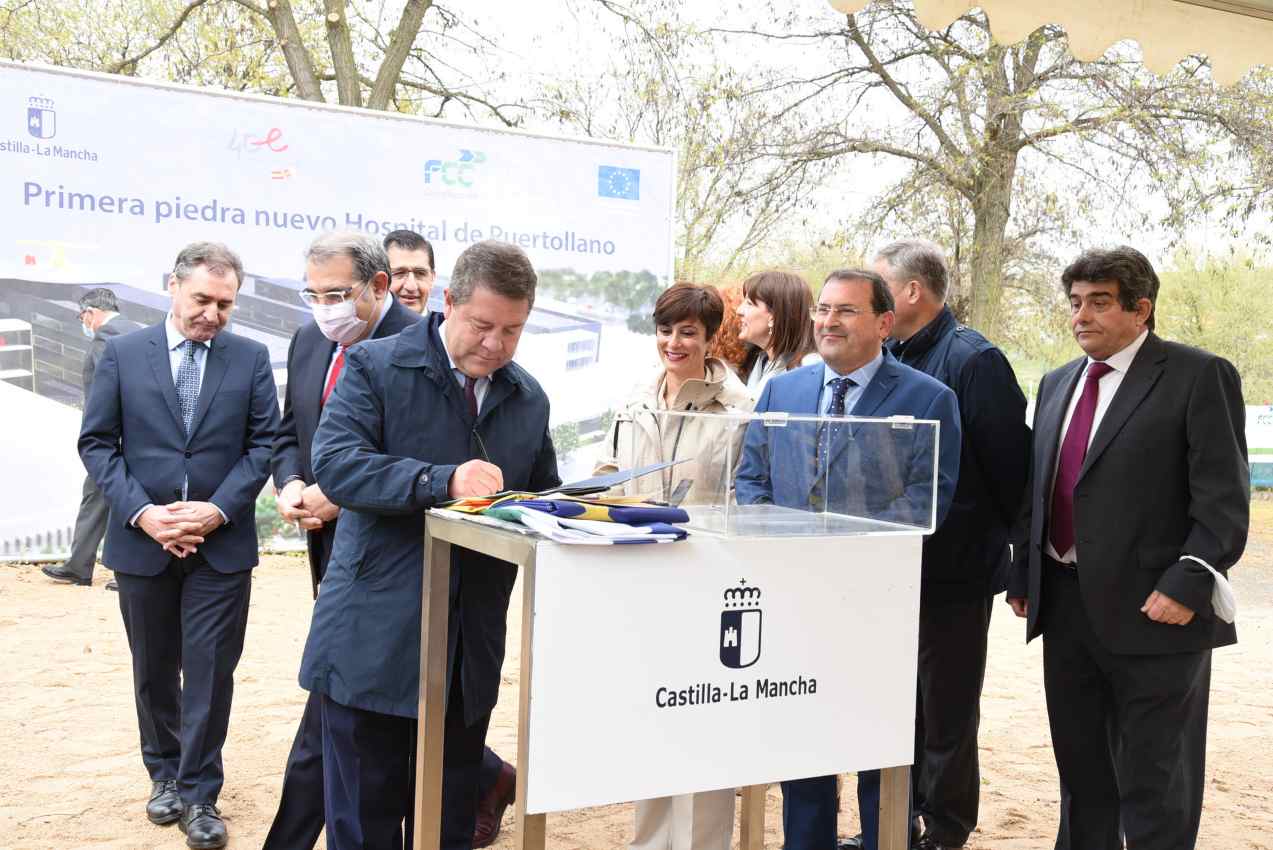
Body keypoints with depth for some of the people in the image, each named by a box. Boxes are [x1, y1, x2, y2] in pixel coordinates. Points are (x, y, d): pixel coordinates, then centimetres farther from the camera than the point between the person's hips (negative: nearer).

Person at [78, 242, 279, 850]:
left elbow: (265, 442, -2)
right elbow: (96, 442, -1)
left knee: (210, 673, 1)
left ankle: (198, 794, 13)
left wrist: (219, 510, -14)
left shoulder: (251, 358, 1)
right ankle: (165, 774, 34)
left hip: (222, 543, -1)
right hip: (141, 541, 1)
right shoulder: (123, 354, 0)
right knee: (154, 671, 15)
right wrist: (141, 512, -13)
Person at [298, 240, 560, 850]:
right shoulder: (375, 366, -4)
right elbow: (334, 462, -17)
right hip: (375, 639, -4)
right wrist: (444, 480, -28)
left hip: (471, 651, 4)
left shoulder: (530, 400, 11)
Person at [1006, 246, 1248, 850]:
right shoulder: (1057, 384, 14)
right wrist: (1023, 575, 12)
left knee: (1157, 787, 5)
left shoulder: (1199, 377, -6)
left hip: (1150, 612, -6)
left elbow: (1223, 499, -12)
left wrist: (1188, 583, -20)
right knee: (1080, 771, 19)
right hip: (1066, 606, 7)